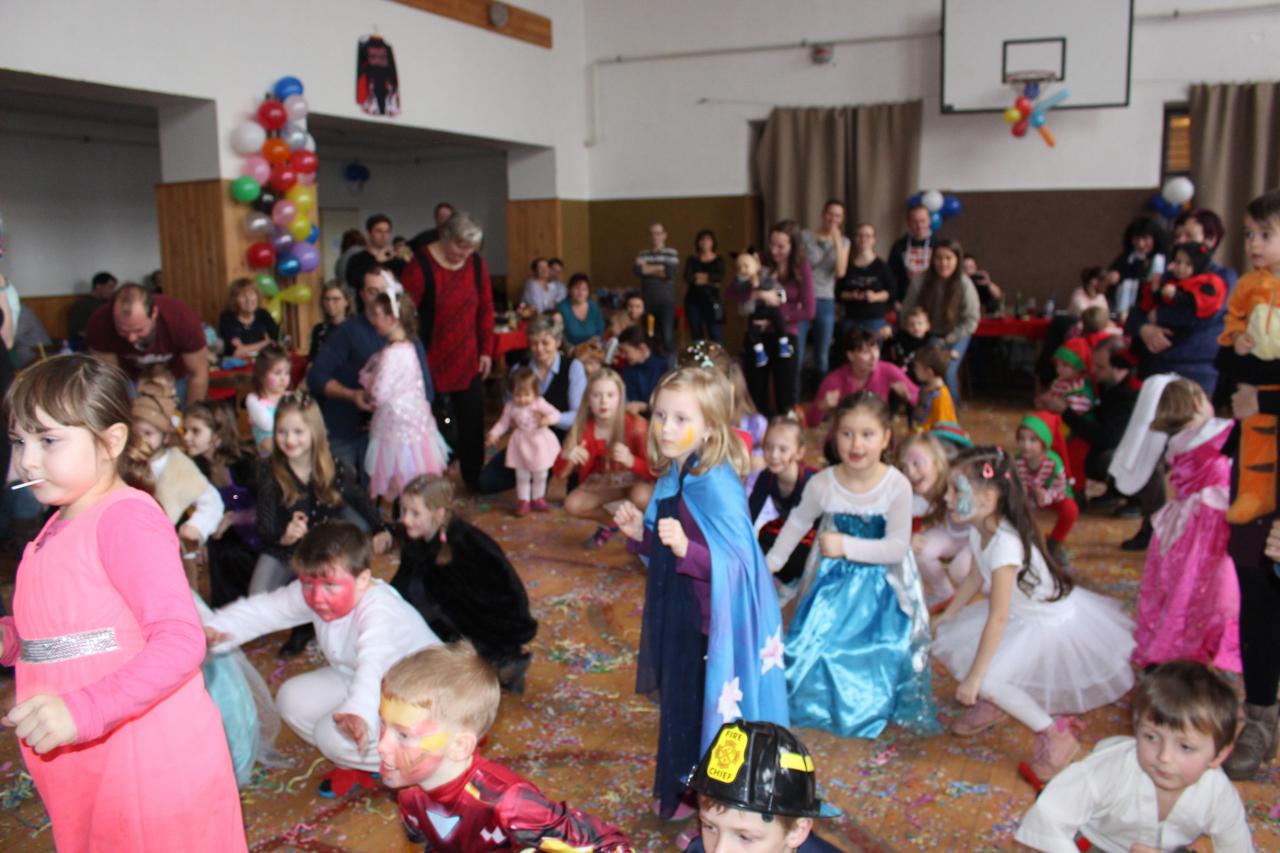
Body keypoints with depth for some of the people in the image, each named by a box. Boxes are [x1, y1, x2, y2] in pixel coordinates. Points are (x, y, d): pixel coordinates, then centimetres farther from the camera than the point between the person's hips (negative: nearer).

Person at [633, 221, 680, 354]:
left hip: (666, 301, -3)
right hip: (648, 302, 3)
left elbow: (670, 273, -12)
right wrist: (660, 268, -5)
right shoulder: (642, 255, 12)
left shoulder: (672, 253, 3)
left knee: (667, 335, -10)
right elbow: (637, 270, -6)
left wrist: (647, 269, 0)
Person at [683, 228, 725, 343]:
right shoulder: (692, 259, 8)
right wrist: (710, 280, -10)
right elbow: (687, 277, -8)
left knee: (716, 337, -9)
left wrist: (700, 277, -9)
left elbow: (720, 277, -11)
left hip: (712, 300, -2)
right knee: (696, 337, 5)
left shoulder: (719, 259, 5)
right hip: (693, 300, 2)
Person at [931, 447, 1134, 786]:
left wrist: (973, 678, -27)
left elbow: (997, 618, -32)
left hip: (1053, 624, -9)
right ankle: (994, 705, 21)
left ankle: (1056, 735, 0)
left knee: (989, 680, -22)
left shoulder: (1005, 545, -35)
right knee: (948, 638, 0)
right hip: (1022, 615, 9)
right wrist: (946, 616, 13)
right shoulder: (979, 531, -9)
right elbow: (976, 576, 9)